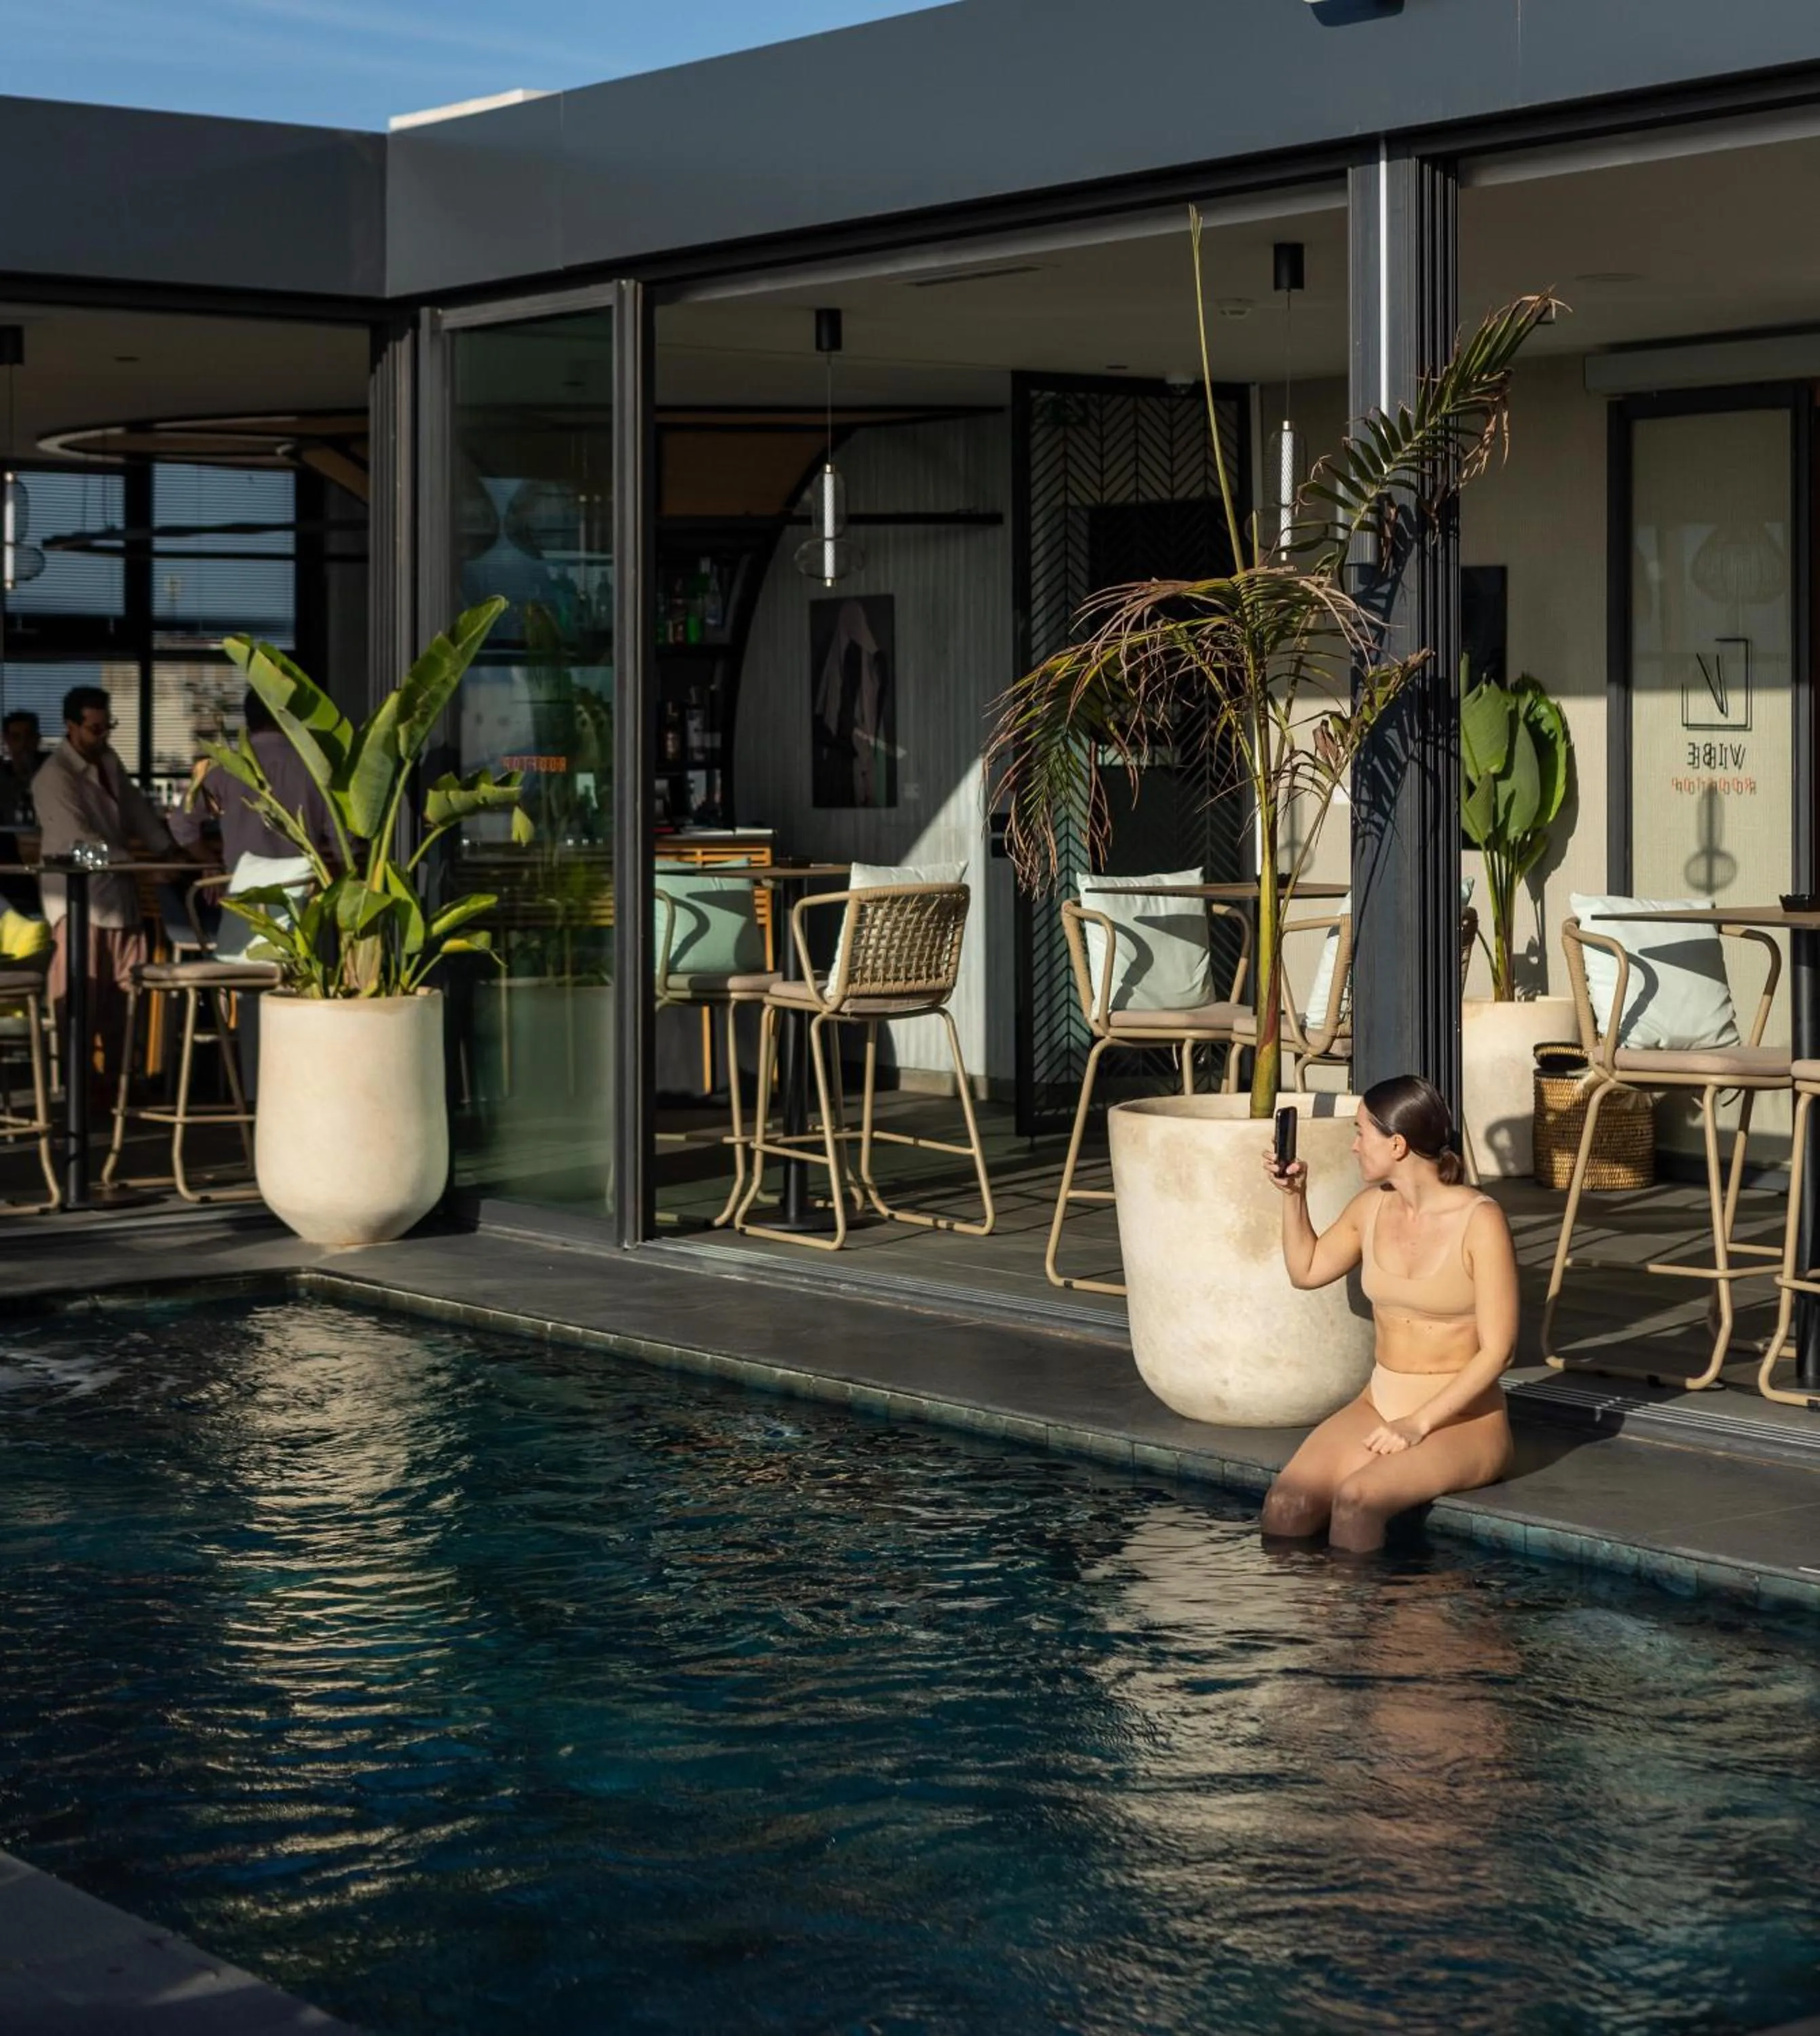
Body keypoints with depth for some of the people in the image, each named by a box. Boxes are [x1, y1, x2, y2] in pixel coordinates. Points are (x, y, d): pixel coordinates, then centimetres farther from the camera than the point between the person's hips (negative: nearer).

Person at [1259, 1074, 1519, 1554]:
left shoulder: (1479, 1220, -15)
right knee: (1285, 1505, -23)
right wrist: (1293, 1195, 10)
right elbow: (1306, 1270, 25)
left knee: (1356, 1499, -32)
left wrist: (1420, 1423, -20)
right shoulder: (1372, 1208, 5)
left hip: (1461, 1419, -6)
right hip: (1378, 1406, 6)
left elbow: (1497, 1348, -15)